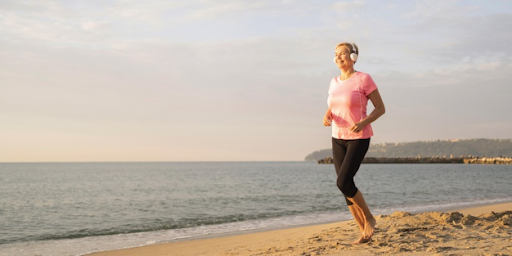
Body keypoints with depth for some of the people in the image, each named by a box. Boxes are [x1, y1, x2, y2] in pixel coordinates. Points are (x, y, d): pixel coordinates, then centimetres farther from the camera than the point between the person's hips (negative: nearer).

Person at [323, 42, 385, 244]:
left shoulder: (364, 79, -11)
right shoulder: (335, 82, 8)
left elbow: (381, 108, -7)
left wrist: (364, 122, -24)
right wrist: (327, 117, -7)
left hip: (359, 139, -6)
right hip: (338, 139, 7)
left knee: (343, 183, -19)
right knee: (345, 186, 2)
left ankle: (369, 218, 5)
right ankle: (365, 232, 14)